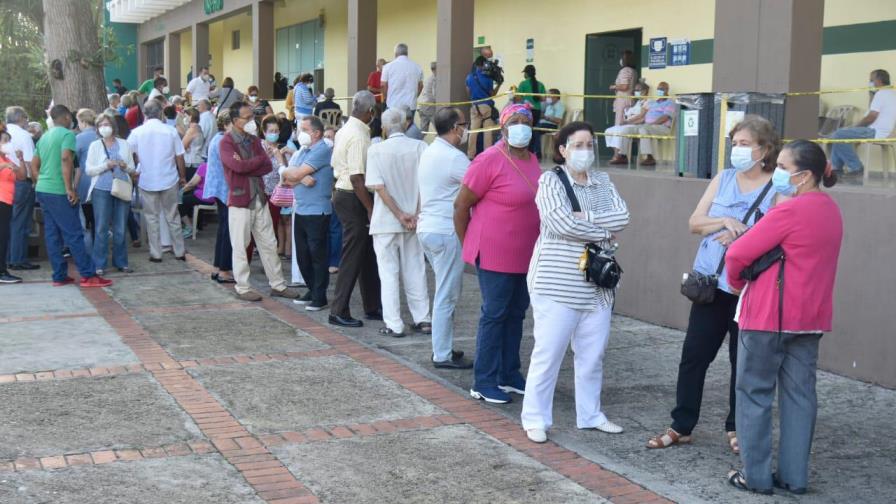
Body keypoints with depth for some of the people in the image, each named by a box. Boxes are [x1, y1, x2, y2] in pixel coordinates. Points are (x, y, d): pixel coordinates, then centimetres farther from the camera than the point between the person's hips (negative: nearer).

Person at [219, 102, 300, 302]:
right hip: (240, 199, -6)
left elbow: (268, 166, 1)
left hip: (259, 198, 6)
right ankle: (242, 288, 12)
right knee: (240, 246, 2)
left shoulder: (254, 140, 12)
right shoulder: (226, 142, -8)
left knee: (269, 243, 10)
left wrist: (247, 166, -13)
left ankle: (277, 285, 17)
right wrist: (259, 159, -7)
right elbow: (238, 166, -23)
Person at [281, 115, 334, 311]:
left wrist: (291, 173, 5)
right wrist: (301, 178, -11)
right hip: (300, 211, 9)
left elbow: (296, 173, -16)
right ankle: (312, 291, 25)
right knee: (302, 255, 13)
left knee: (317, 256, -3)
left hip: (317, 212, -9)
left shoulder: (323, 150, -11)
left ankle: (320, 297, 3)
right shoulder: (300, 152, 17)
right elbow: (286, 180, 8)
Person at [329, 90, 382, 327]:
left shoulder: (344, 130, 11)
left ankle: (373, 306, 24)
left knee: (367, 253, 16)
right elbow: (356, 177, -24)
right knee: (353, 256, -3)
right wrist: (370, 208, -21)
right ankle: (338, 311, 4)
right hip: (353, 198, -10)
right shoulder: (358, 136, -19)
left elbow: (335, 165, 17)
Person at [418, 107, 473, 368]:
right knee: (447, 295, -3)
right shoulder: (454, 157, -17)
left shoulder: (429, 152, 13)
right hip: (446, 231, -10)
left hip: (427, 228, 10)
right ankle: (443, 355, 3)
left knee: (444, 291, 18)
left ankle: (443, 347, 24)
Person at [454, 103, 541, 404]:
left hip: (525, 255, 8)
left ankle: (509, 375, 27)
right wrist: (469, 245, -4)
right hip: (496, 254, -7)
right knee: (494, 315, -2)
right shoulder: (490, 160, -15)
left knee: (516, 314, 15)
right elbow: (461, 206, -11)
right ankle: (484, 382, 7)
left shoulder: (531, 160, 8)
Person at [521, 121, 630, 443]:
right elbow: (563, 223, -18)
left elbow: (623, 216, -3)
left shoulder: (602, 182, 12)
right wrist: (604, 232, -7)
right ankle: (536, 419, 8)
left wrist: (585, 218, -15)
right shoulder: (551, 180, -4)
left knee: (593, 356, 12)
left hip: (597, 285, 6)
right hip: (557, 284, -5)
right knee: (548, 354, -2)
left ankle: (590, 415, 25)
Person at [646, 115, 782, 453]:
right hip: (710, 283, 4)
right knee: (693, 355, 5)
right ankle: (681, 426, 15)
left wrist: (740, 238, -21)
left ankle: (736, 428, 22)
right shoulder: (723, 179, 9)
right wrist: (724, 222, -12)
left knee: (743, 361, 7)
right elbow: (694, 222, 5)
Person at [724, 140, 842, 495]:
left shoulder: (790, 211, -18)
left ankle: (756, 476, 10)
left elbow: (737, 254, -19)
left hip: (770, 316, -8)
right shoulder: (830, 210, 10)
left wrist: (737, 283, 1)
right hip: (811, 316, 8)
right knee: (800, 394, 12)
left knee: (755, 393, 5)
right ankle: (794, 476, 17)